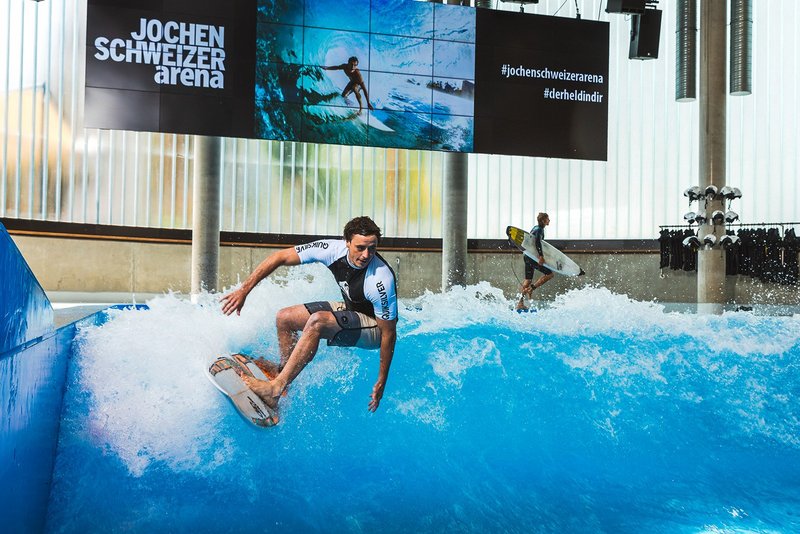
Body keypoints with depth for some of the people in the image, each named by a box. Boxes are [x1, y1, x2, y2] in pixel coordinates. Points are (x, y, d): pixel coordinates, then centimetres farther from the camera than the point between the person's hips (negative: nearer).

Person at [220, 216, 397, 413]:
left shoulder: (381, 281, -34)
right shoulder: (333, 249, -20)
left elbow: (389, 333, -26)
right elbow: (280, 257, -11)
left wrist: (381, 383, -21)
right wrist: (243, 290, -14)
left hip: (375, 328, -7)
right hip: (349, 309, 7)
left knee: (317, 321, -32)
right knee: (285, 318, 2)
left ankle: (275, 388, -31)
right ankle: (284, 370, 25)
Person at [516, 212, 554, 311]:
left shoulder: (535, 228, 18)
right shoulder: (540, 229, -11)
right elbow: (537, 242, -26)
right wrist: (541, 255, -32)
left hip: (527, 255, 10)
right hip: (532, 256, -10)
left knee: (528, 279, 12)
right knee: (549, 273, -5)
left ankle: (520, 303, 12)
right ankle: (531, 289, -8)